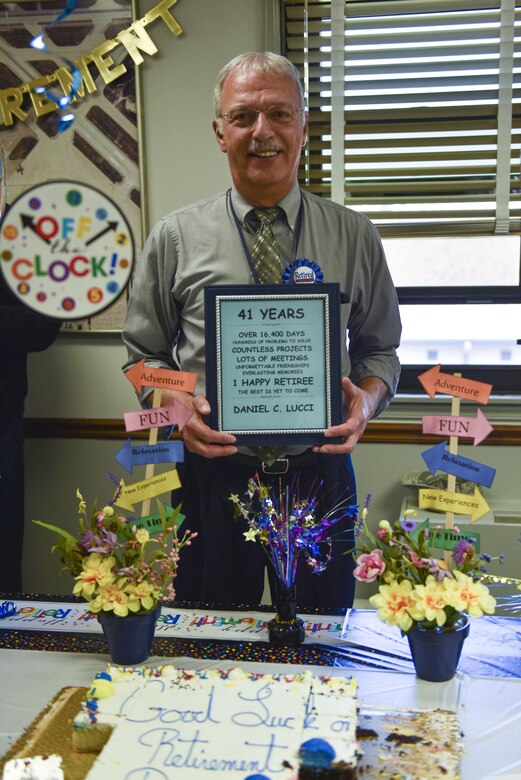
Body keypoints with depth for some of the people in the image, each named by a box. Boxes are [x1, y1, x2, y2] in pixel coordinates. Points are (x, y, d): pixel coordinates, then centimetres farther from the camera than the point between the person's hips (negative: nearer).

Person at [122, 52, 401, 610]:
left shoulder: (355, 236, 2)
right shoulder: (175, 238, 0)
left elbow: (380, 350, 9)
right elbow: (144, 355, 6)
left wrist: (368, 397, -11)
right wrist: (174, 402, -14)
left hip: (321, 475, 1)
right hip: (215, 475, -1)